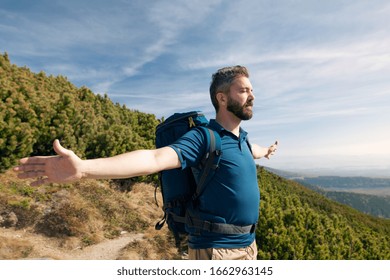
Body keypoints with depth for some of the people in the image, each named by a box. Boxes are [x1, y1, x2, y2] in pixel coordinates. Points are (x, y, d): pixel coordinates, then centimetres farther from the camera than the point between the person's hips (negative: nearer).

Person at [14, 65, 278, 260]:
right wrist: (84, 167, -46)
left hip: (248, 245, 8)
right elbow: (154, 158, -33)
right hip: (218, 248, -8)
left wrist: (266, 151, 52)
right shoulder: (203, 138, -18)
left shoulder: (241, 138, 6)